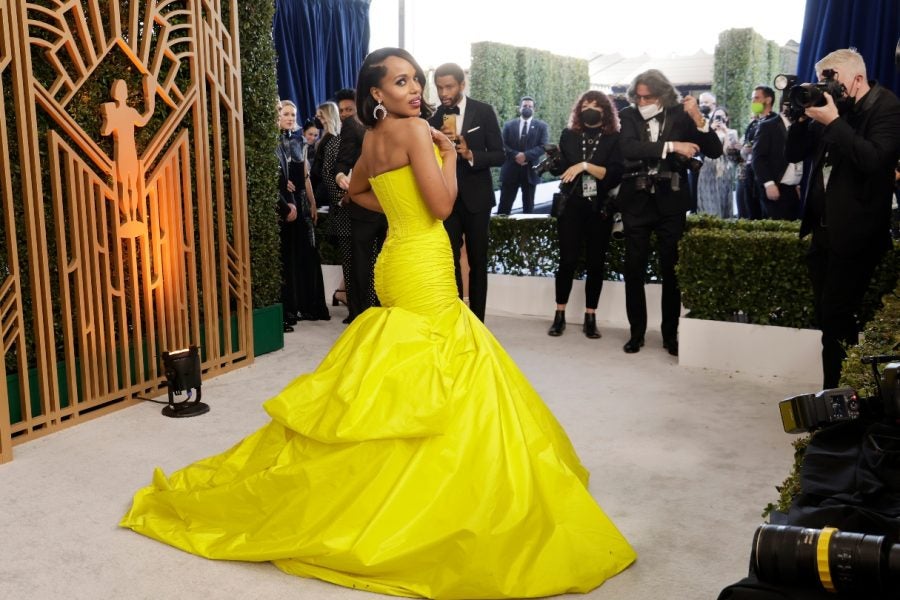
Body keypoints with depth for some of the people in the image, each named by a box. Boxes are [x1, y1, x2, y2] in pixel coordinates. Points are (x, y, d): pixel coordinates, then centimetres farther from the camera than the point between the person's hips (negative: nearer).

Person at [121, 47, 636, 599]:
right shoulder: (415, 129, -13)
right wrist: (449, 153, -5)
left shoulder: (374, 138, 12)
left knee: (403, 387, 18)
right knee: (444, 384, -3)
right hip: (424, 270, -9)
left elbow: (357, 192, 28)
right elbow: (442, 205, -19)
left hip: (397, 262, 9)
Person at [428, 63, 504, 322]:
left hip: (476, 197, -1)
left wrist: (471, 155, -24)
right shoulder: (434, 118, 1)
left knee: (477, 262, 6)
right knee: (449, 260, 1)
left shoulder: (484, 112, -5)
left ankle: (476, 321, 14)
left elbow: (499, 155, -7)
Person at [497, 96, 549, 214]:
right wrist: (515, 155, -17)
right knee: (504, 205, 0)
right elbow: (503, 145, 0)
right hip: (510, 170, 0)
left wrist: (526, 155, -18)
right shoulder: (508, 125, 9)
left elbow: (543, 147, -6)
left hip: (530, 170, 0)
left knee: (528, 206, 6)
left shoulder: (541, 126, 6)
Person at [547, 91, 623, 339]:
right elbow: (558, 169, 8)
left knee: (596, 262, 4)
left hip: (600, 208, 0)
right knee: (567, 260, -4)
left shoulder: (614, 138, 0)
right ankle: (559, 315, 5)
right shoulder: (569, 135, 7)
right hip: (572, 206, 0)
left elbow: (615, 175, -10)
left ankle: (590, 318, 11)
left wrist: (585, 165, -18)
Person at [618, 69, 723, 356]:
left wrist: (698, 118, -20)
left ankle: (670, 333, 14)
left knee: (671, 269, 4)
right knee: (634, 269, 3)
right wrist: (672, 146, -22)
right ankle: (637, 332, 14)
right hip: (636, 200, 1)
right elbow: (628, 148, -18)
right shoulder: (629, 115, 0)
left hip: (670, 201, -1)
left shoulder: (680, 115, -1)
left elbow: (715, 151, -7)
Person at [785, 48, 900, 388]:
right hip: (823, 229, 7)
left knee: (837, 318, -7)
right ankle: (834, 393, 19)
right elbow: (794, 154, 12)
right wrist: (803, 117, -3)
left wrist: (833, 122, -23)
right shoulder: (833, 109, 12)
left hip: (853, 233, -7)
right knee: (828, 318, 10)